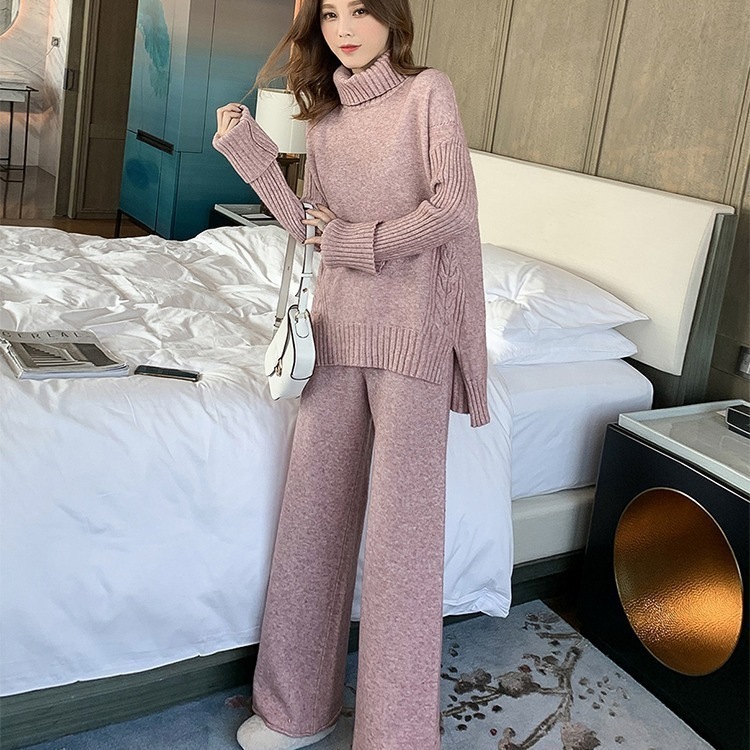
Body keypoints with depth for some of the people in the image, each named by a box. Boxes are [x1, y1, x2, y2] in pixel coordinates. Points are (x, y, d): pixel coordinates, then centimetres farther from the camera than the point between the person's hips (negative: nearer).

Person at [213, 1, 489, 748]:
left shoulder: (427, 91, -1)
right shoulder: (324, 117, 15)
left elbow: (452, 209, -10)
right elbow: (311, 227, 11)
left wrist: (359, 242, -6)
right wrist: (249, 153, 5)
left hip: (411, 329, -5)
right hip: (339, 327, 5)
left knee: (401, 528, -6)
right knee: (314, 514, 4)